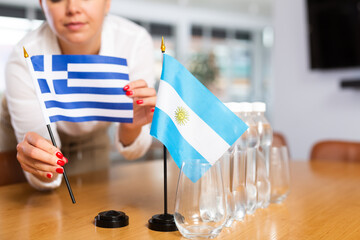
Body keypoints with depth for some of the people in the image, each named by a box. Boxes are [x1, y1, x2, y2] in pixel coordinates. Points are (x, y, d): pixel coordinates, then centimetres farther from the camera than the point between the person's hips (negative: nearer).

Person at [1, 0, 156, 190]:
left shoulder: (136, 42, -32)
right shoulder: (24, 59, -36)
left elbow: (131, 152, -24)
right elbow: (43, 182, -33)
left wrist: (131, 128, -45)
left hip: (94, 139, 2)